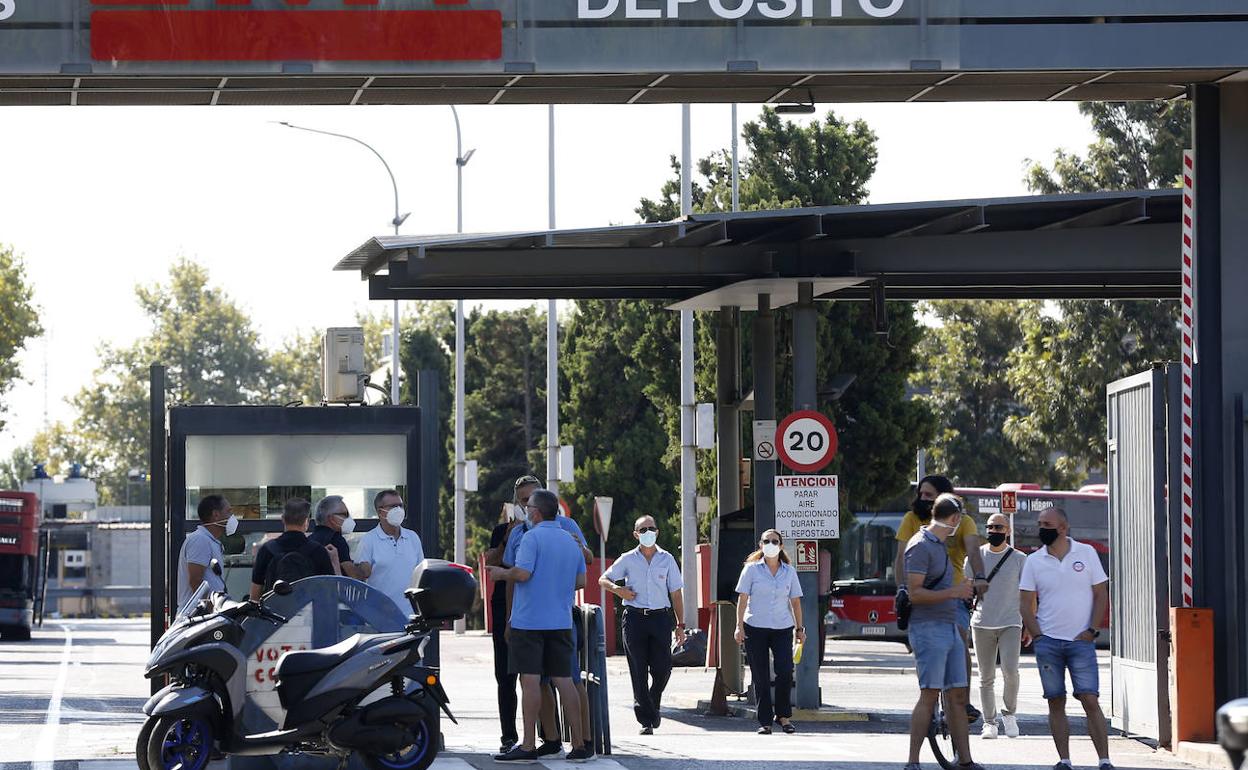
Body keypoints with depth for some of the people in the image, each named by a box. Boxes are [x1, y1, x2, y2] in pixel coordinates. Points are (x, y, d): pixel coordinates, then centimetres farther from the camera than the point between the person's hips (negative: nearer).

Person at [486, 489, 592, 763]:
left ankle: (528, 746, -7)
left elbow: (522, 573, -20)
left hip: (529, 620, -6)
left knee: (530, 680, -6)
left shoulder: (532, 538, -10)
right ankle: (578, 745, 5)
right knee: (563, 680, 7)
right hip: (561, 622, 6)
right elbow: (581, 581, 15)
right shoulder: (570, 542, 12)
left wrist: (501, 574, -1)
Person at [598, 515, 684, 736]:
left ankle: (653, 706, 23)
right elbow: (603, 580, 14)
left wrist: (680, 624, 5)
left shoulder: (667, 559, 8)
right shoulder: (628, 560, 7)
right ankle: (646, 720, 1)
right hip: (635, 617, -1)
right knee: (639, 672, -3)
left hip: (660, 618, 1)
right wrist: (617, 589, -9)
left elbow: (675, 593, 10)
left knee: (662, 668, -5)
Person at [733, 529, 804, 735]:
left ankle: (784, 716, 3)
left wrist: (800, 628, 9)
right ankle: (764, 722, 5)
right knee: (760, 677, -1)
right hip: (755, 628, -1)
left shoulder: (789, 572, 9)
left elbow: (795, 601, 13)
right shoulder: (752, 569, 3)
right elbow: (742, 599, 0)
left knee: (785, 671, -13)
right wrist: (739, 627, -7)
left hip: (782, 628, 1)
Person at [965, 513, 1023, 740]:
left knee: (1010, 670, -17)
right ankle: (989, 723, 10)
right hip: (982, 625, 2)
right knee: (986, 677, 2)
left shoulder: (1019, 559, 4)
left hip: (1010, 624, -2)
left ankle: (1009, 713, 4)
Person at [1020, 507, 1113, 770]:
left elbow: (1101, 594, 4)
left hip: (1081, 641, -2)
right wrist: (1037, 636, -4)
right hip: (1047, 642, 2)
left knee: (1090, 700, -9)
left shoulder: (1086, 553, 3)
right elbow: (1025, 603, 7)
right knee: (1056, 703, 3)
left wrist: (1091, 630, -5)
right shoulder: (1034, 561, 6)